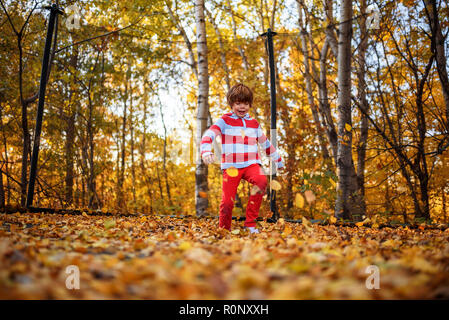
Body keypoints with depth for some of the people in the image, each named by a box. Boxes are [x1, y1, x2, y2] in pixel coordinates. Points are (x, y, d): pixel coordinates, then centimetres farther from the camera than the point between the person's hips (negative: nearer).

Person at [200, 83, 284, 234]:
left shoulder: (254, 123, 17)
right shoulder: (225, 120, 5)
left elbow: (265, 143, 30)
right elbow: (209, 135, -12)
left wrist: (277, 160, 36)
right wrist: (206, 152, -31)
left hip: (251, 164, 2)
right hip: (231, 166, -2)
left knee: (261, 181, -30)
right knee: (227, 201, -11)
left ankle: (251, 223, -18)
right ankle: (224, 230, 18)